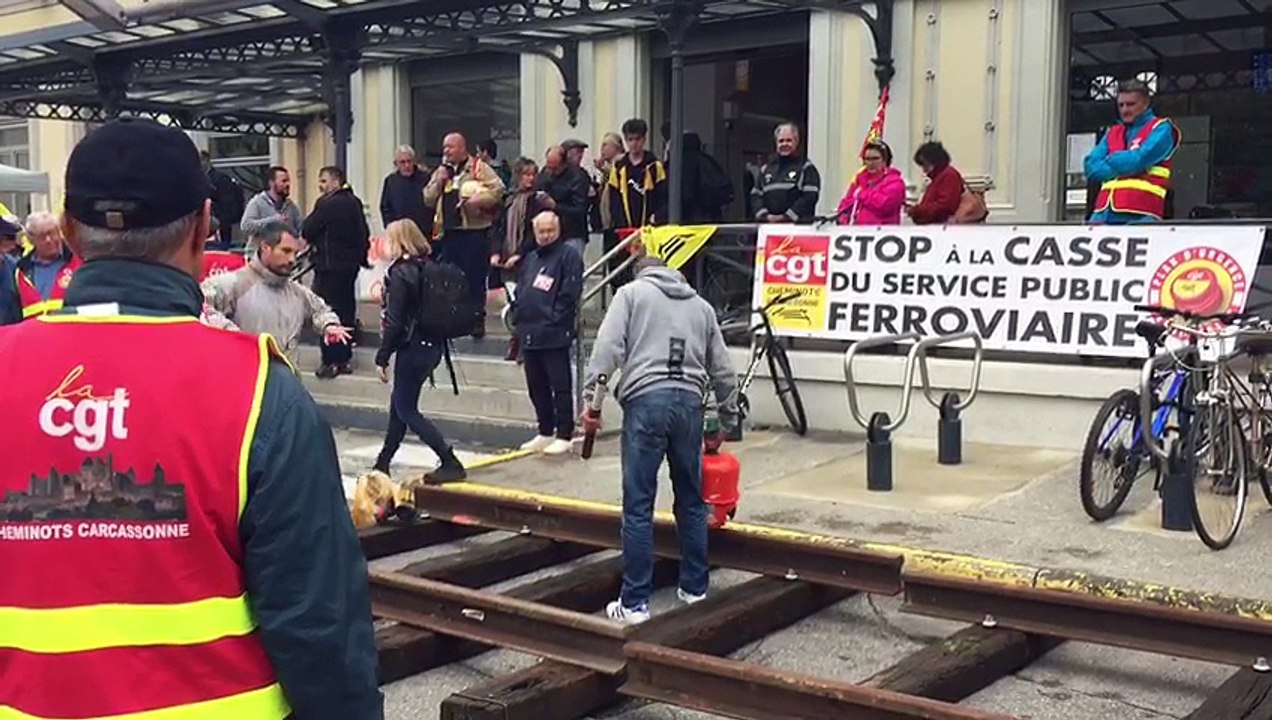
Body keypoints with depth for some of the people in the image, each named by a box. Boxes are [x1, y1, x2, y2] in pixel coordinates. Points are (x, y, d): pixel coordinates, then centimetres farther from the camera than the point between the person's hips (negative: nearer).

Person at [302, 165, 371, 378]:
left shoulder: (328, 204, -16)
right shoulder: (354, 202, 11)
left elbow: (306, 231, -12)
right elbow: (365, 234, 17)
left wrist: (312, 241, 8)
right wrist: (362, 256, 24)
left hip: (330, 266, -9)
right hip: (350, 264, 9)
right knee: (346, 310, 13)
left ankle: (331, 361, -3)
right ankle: (344, 359, 20)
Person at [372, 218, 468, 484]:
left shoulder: (401, 272, -16)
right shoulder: (429, 266, 7)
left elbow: (394, 321, -18)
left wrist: (382, 357, -13)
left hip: (413, 347, -9)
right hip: (433, 344, 9)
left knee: (406, 410, 0)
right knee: (399, 403, 18)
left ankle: (451, 464, -4)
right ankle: (383, 463, 28)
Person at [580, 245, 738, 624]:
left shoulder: (631, 292, 14)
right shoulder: (700, 305, 24)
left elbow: (607, 346, -3)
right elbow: (723, 371, 22)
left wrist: (590, 398, -6)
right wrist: (728, 418, 33)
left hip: (646, 400, -4)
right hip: (689, 402, 4)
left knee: (638, 507, -1)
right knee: (691, 501, 15)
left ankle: (634, 603, 1)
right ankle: (695, 588, 24)